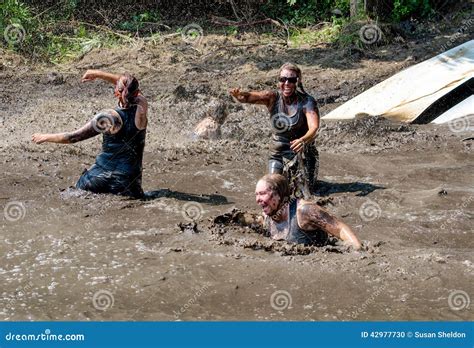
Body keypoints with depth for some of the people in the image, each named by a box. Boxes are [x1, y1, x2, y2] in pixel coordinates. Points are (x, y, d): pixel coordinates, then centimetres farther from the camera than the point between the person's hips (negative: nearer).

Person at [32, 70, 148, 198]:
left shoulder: (109, 117, -13)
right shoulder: (141, 107, -4)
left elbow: (73, 137, -5)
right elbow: (130, 86, 18)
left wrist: (46, 137, 10)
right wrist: (99, 74, 24)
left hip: (103, 177, -3)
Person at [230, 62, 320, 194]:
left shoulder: (306, 101, -17)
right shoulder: (273, 98, -10)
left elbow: (314, 126, -31)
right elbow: (250, 97, -27)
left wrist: (303, 140, -52)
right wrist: (239, 95, -50)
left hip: (303, 153, -2)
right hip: (278, 153, 2)